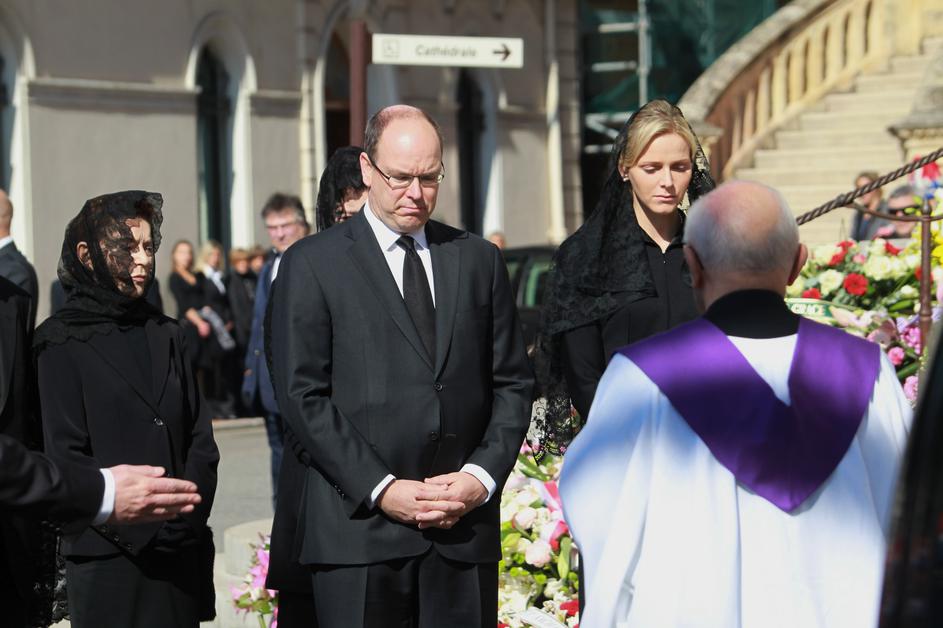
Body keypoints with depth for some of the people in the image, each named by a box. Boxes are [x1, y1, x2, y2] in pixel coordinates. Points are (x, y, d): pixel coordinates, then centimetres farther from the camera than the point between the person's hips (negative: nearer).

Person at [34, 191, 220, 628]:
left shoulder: (165, 334, 13)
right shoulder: (62, 342, -2)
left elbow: (200, 439, 10)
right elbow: (66, 455, -8)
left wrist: (188, 517, -5)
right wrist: (140, 530, -13)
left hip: (179, 554, 5)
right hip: (108, 557, -4)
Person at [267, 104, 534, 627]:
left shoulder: (479, 259, 13)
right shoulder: (311, 264, 2)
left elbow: (512, 383, 12)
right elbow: (301, 396, -4)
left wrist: (482, 476, -4)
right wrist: (381, 489, -12)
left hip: (465, 527, 3)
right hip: (359, 529, -3)